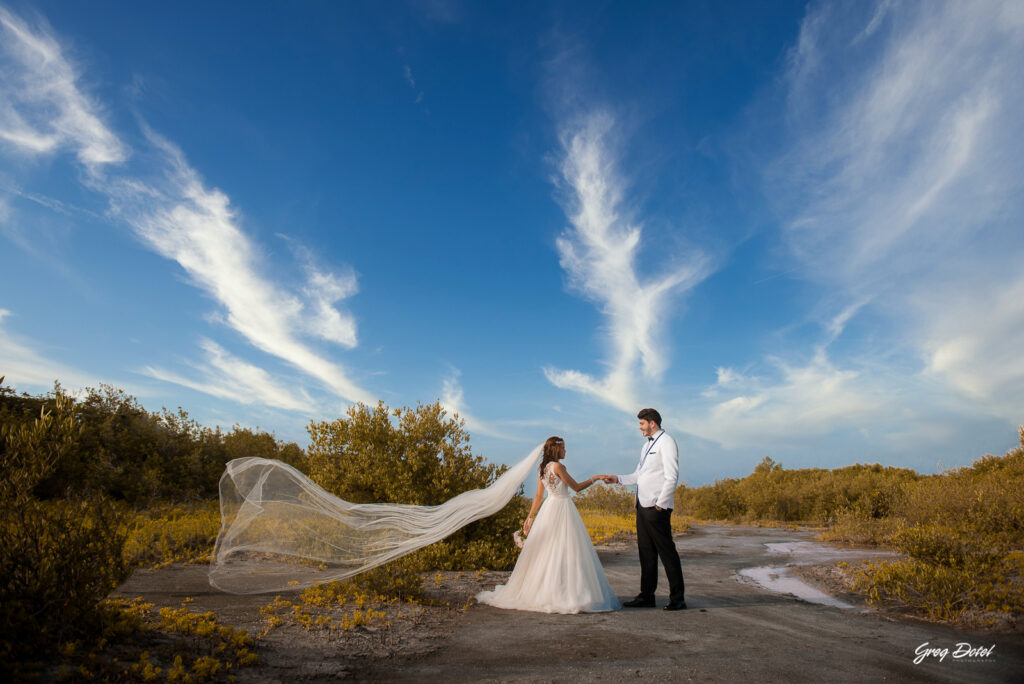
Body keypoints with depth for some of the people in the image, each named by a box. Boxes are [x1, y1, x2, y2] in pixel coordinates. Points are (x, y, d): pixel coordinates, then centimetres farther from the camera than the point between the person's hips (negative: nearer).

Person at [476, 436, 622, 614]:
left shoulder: (543, 468, 11)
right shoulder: (558, 466, -13)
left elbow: (538, 496, 13)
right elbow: (576, 487, -10)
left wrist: (530, 516, 17)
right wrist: (594, 479, 2)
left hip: (549, 508, 8)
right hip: (562, 508, -8)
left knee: (546, 551, 13)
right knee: (565, 552, -4)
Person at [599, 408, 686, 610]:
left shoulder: (666, 442, -7)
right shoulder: (647, 445, 19)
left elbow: (672, 477, -14)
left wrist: (660, 504, -17)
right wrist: (618, 479, 13)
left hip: (657, 508, -9)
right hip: (642, 506, 9)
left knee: (666, 551, -3)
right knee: (646, 552, 11)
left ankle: (677, 598, 6)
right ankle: (646, 596, 18)